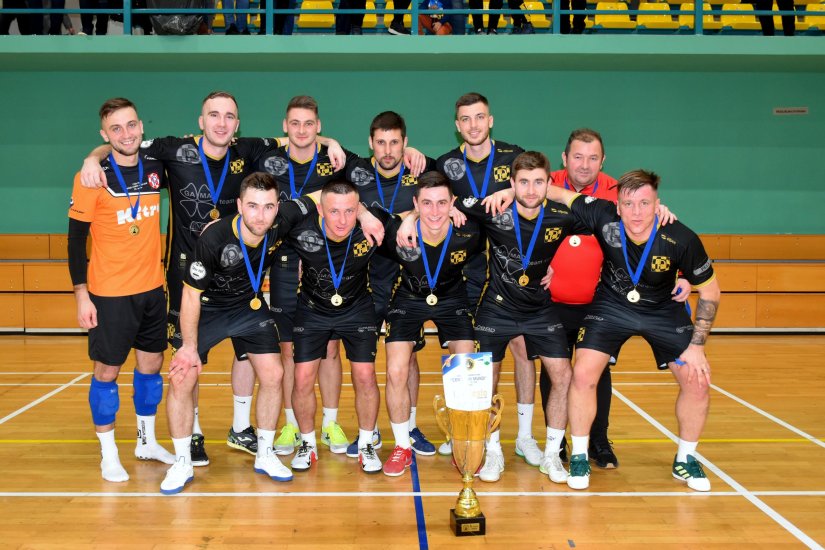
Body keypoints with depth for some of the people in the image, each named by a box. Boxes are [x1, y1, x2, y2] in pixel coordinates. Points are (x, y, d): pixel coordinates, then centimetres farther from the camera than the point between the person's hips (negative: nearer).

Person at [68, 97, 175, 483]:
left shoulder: (155, 168, 0)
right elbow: (76, 239, -7)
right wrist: (81, 295, -11)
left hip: (152, 288, 4)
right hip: (109, 293, -4)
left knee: (151, 365, 13)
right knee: (107, 371, 3)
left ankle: (147, 441, 30)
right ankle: (108, 453, 18)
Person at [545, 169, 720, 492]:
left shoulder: (681, 239, -27)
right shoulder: (604, 217, -27)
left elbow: (710, 291, -13)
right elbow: (561, 194, -15)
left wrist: (697, 345, -14)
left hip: (664, 312, 1)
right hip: (612, 306, 0)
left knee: (697, 382, -7)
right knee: (583, 375, -16)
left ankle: (685, 460, 18)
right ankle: (579, 457, 6)